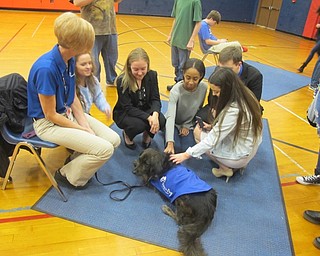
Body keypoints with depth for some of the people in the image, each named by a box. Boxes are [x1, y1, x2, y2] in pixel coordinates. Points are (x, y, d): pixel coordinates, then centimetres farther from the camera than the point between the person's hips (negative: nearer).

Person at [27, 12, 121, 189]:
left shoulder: (69, 59, -4)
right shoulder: (46, 68, -29)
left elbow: (73, 98, 4)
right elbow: (50, 115, -21)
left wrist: (86, 126, -6)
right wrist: (83, 131, -13)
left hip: (69, 113, 8)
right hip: (48, 123, -8)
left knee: (114, 140, -1)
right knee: (104, 149, -18)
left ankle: (79, 162, 19)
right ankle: (67, 174, 8)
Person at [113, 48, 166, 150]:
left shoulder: (152, 75, -10)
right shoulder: (122, 81, -22)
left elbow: (155, 99, -10)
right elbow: (128, 108, -23)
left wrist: (155, 114, -33)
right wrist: (148, 118, -36)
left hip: (146, 110, 3)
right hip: (124, 114, -3)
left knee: (161, 121, -27)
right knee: (139, 124, -35)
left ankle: (147, 134, 8)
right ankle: (127, 134, 3)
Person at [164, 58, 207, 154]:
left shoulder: (204, 87, -19)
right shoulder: (176, 91, -29)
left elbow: (199, 109, -3)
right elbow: (171, 117, -37)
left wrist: (187, 126, -7)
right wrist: (170, 143, -46)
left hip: (189, 124, 2)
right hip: (174, 123, -2)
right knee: (175, 148, -20)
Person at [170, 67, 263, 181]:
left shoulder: (233, 111, -32)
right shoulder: (243, 95, -6)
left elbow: (213, 140, -27)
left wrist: (187, 154, -20)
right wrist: (213, 126, -1)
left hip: (239, 156, -9)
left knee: (198, 133, 0)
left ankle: (225, 168, 2)